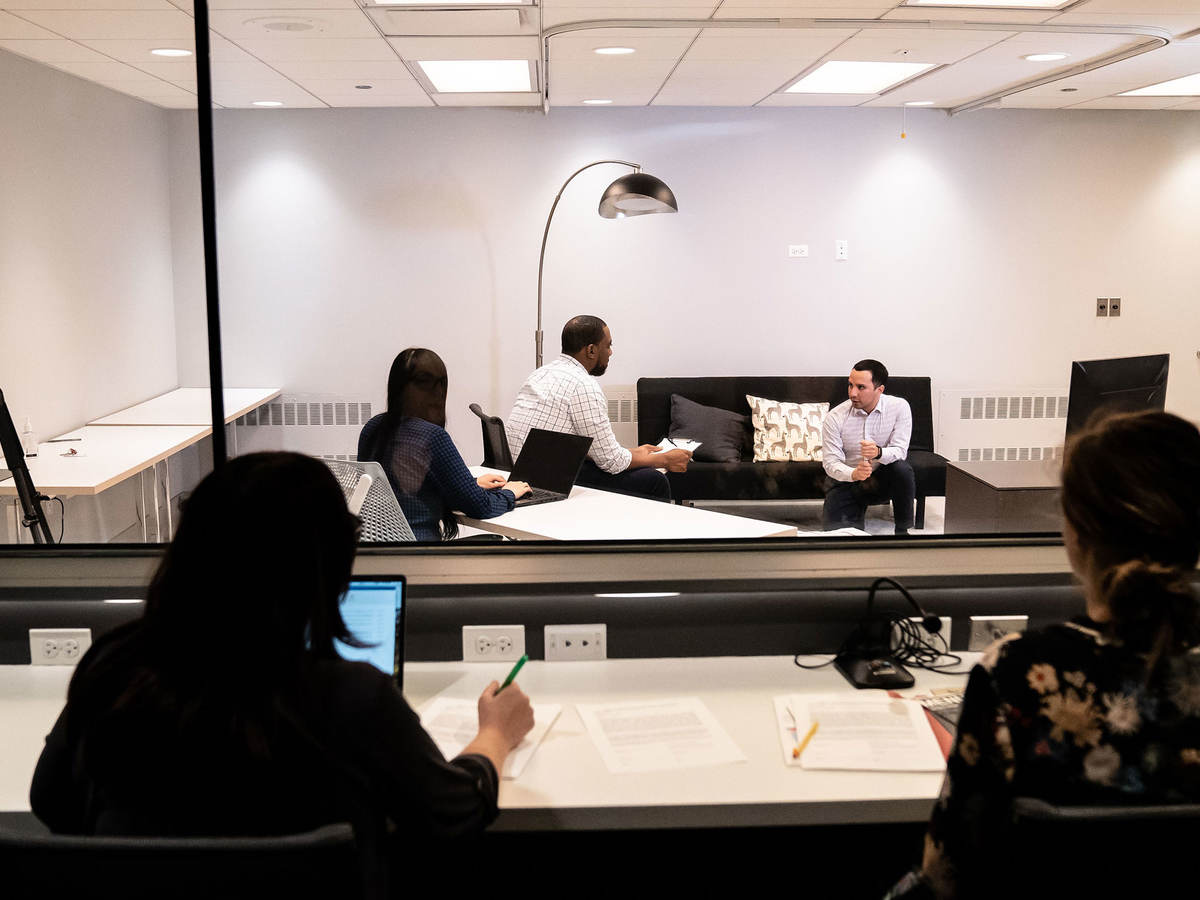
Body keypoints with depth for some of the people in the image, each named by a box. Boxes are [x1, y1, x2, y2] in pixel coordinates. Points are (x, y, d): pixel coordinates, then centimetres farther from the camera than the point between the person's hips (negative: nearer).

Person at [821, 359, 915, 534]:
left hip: (883, 479, 0)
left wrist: (879, 452, -42)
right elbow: (830, 462, -17)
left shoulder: (899, 407, -13)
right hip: (846, 480, 0)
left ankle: (902, 530, -14)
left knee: (902, 468, -32)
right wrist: (854, 474, -39)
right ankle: (857, 512, 19)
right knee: (832, 528, -18)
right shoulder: (835, 417, -15)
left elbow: (900, 451, -18)